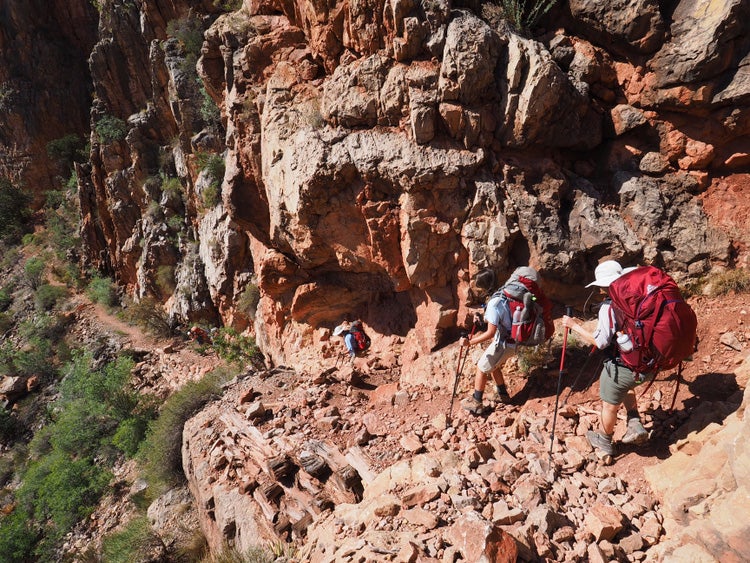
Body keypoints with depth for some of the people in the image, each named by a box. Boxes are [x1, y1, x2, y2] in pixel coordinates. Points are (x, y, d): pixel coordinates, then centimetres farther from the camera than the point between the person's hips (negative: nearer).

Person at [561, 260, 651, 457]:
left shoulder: (609, 306, -19)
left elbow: (600, 341, -18)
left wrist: (574, 326, -8)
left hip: (624, 367, -6)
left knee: (610, 405, 19)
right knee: (625, 385, 38)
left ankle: (604, 442, 42)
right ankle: (635, 425, 28)